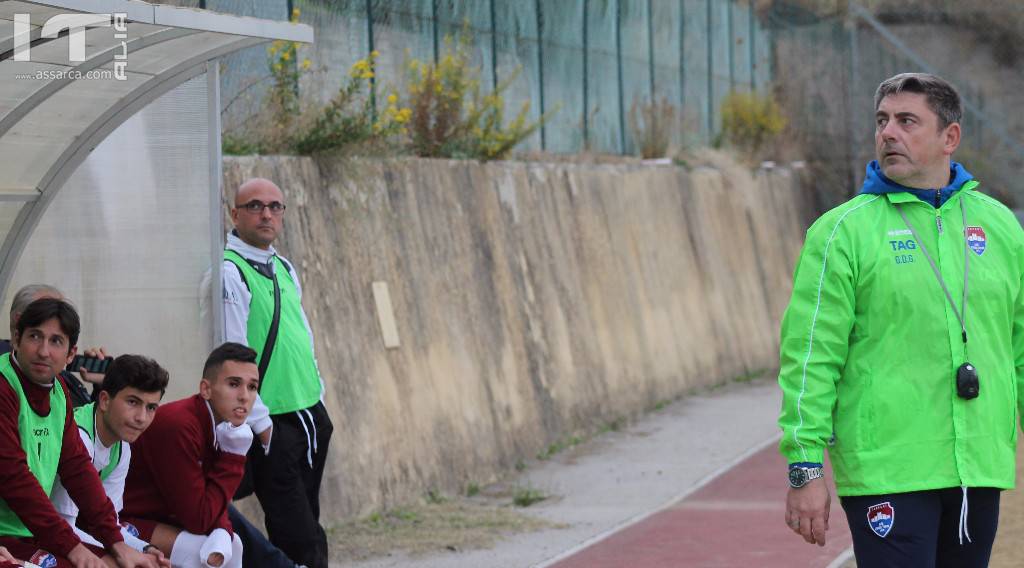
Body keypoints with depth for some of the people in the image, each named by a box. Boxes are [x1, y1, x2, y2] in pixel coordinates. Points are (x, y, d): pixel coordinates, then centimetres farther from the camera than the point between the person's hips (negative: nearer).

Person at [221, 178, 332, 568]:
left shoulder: (284, 269, 14)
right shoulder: (230, 272, -13)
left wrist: (317, 400, 16)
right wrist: (260, 423, -16)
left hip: (310, 415, 8)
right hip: (272, 425, -8)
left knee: (304, 529, 10)